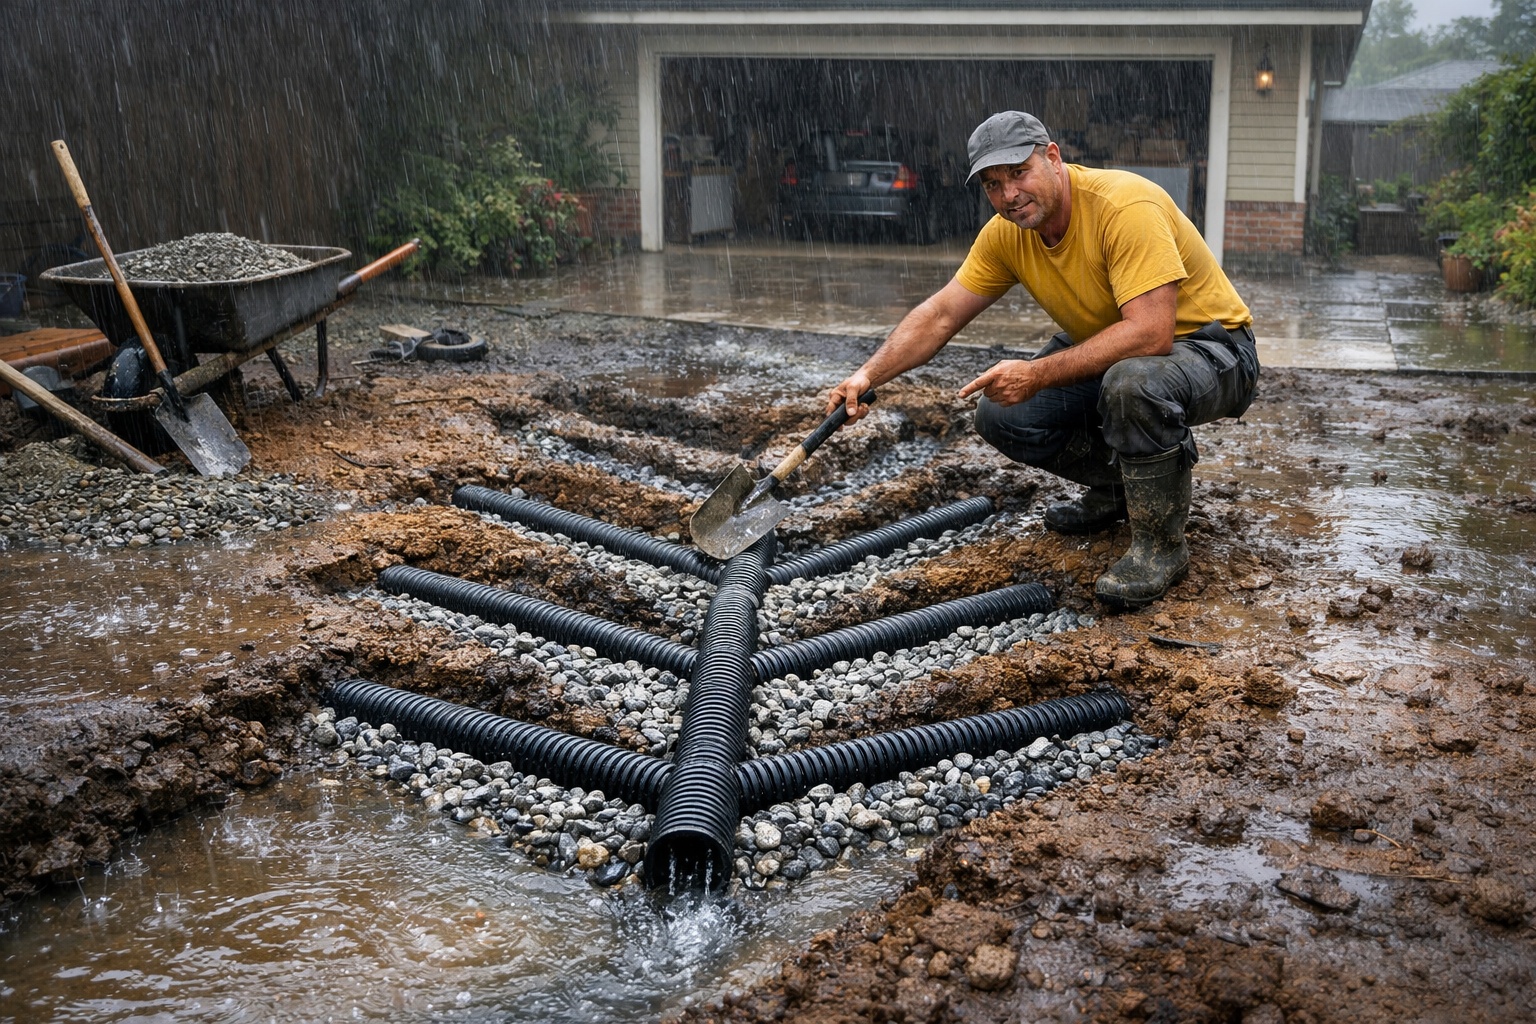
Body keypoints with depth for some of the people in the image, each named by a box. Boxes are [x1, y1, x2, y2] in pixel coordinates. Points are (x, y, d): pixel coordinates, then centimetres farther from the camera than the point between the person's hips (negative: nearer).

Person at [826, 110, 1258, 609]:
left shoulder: (1125, 206, -30)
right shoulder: (1006, 233, -7)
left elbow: (1150, 333, -37)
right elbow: (939, 316, -2)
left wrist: (1039, 375, -38)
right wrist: (868, 375, -15)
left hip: (1209, 347, -7)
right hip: (1109, 351, 7)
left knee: (1133, 381, -40)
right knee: (1001, 414, -9)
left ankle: (1160, 542, -16)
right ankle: (1116, 486, 16)